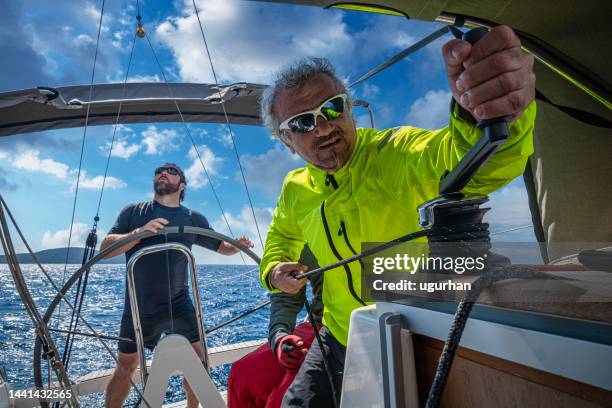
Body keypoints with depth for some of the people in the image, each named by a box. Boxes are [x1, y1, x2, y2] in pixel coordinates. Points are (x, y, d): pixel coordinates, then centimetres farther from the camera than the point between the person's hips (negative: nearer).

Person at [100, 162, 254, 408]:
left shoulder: (193, 219, 3)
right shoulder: (133, 212, 1)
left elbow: (220, 246, 10)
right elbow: (105, 248, -8)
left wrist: (237, 246, -13)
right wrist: (139, 232, -25)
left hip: (178, 305, 1)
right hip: (138, 307, -1)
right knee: (126, 366, 11)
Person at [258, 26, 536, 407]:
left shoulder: (396, 153, -22)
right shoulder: (295, 192, -4)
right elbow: (281, 237, 16)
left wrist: (488, 115, -64)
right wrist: (274, 270, -4)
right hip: (339, 340, 5)